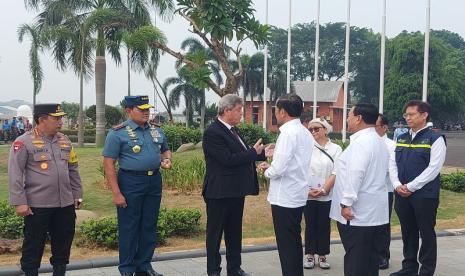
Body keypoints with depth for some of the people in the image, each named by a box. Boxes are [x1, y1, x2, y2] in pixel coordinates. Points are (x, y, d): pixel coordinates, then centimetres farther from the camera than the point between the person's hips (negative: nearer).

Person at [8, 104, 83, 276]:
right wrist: (20, 202, -15)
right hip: (37, 206, -5)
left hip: (65, 204, 6)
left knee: (63, 243, 14)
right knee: (33, 246, 6)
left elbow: (73, 170, 17)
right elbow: (15, 175, -10)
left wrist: (77, 195, 14)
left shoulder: (64, 141, 11)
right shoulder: (24, 142, -7)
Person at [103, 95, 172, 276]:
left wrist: (166, 159, 0)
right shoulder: (118, 133, -8)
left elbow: (165, 149, 26)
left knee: (149, 227, 12)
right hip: (131, 182, -5)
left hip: (154, 181, 6)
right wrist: (116, 193, -16)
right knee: (128, 228, 2)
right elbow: (108, 163, -10)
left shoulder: (157, 131, 10)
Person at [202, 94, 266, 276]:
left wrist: (262, 153, 2)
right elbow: (229, 159, -24)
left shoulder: (232, 130, 11)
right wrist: (253, 152, -15)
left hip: (236, 191, 9)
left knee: (234, 232, 16)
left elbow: (241, 155, 14)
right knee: (215, 233, 5)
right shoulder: (212, 132, -17)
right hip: (220, 192, -9)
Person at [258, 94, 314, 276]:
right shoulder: (305, 133, 9)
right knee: (295, 241, 18)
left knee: (286, 245, -1)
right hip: (298, 197, 9)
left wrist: (266, 171, -3)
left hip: (284, 198, -9)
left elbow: (278, 169, -23)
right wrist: (271, 166, 8)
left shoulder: (288, 133, -19)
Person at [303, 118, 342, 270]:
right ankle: (310, 255, 16)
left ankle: (322, 255, 17)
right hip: (308, 194, 1)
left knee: (324, 226, 6)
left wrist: (323, 190, -12)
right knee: (310, 225, 6)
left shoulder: (335, 149, 0)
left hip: (327, 195, -1)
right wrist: (307, 190, -10)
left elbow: (336, 173, -5)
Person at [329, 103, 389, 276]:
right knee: (369, 256, 13)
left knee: (355, 259, -5)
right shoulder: (378, 141, 16)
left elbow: (355, 174, -24)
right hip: (373, 211, 10)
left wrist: (346, 203, -22)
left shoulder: (361, 142, -16)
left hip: (357, 212, -10)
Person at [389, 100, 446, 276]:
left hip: (425, 195, -6)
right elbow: (393, 164, 10)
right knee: (408, 232, 14)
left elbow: (433, 168, -15)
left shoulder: (435, 139, -7)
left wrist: (410, 187, -16)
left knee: (426, 233, 4)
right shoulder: (401, 138, 11)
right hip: (402, 194, 6)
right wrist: (397, 185, -6)